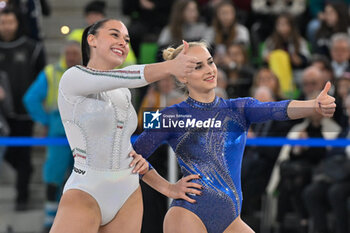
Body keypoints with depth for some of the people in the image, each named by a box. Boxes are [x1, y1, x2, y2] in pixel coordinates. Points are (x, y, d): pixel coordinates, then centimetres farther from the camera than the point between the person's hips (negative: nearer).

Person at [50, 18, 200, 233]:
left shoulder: (124, 93, 14)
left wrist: (138, 159, 3)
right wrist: (170, 67, -38)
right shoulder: (72, 78, -8)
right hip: (85, 195, -7)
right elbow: (126, 76, -25)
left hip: (128, 196, 7)